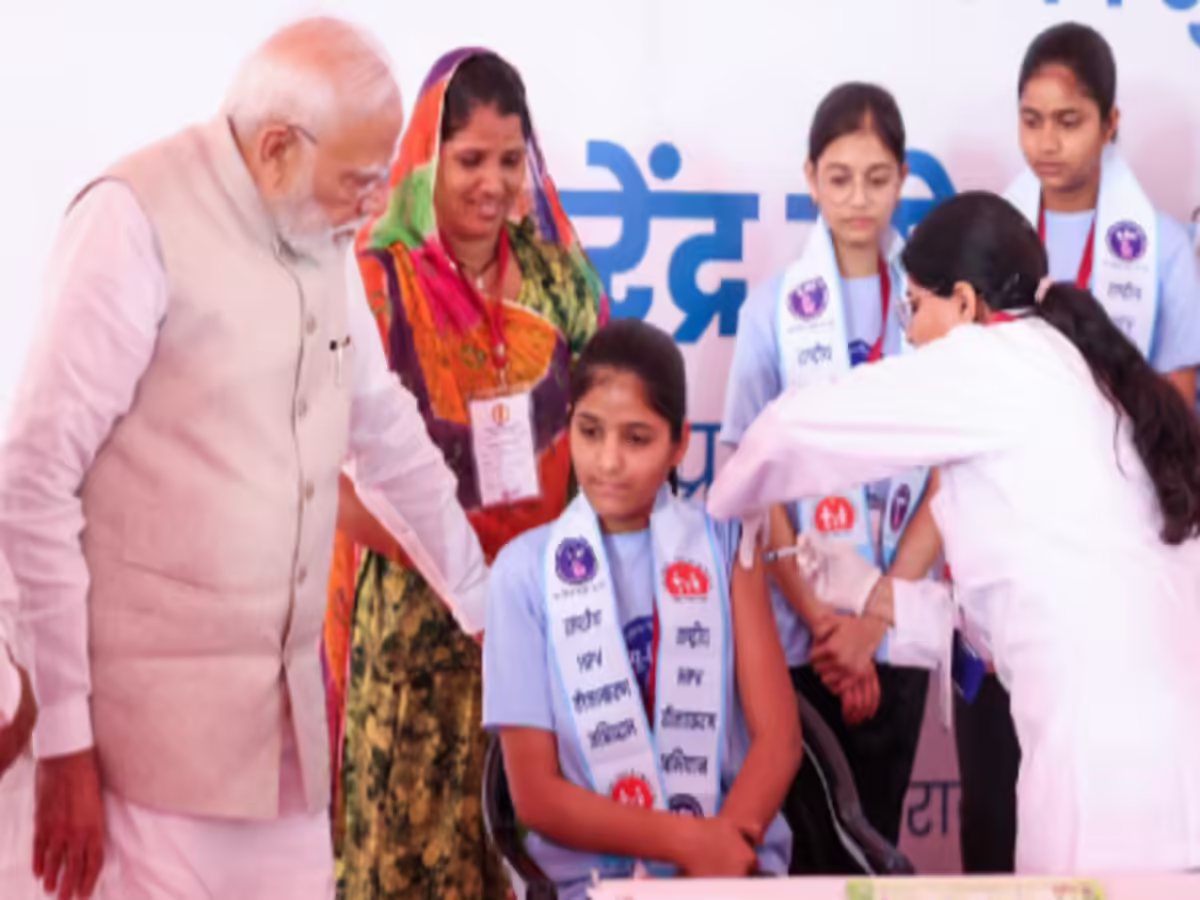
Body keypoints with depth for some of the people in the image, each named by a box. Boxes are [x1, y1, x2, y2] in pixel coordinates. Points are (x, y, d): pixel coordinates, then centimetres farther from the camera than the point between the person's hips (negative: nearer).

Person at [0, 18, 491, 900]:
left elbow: (390, 438, 23)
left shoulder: (322, 237, 10)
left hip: (286, 697, 7)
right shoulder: (137, 219, -13)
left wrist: (489, 607, 27)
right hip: (156, 701, -7)